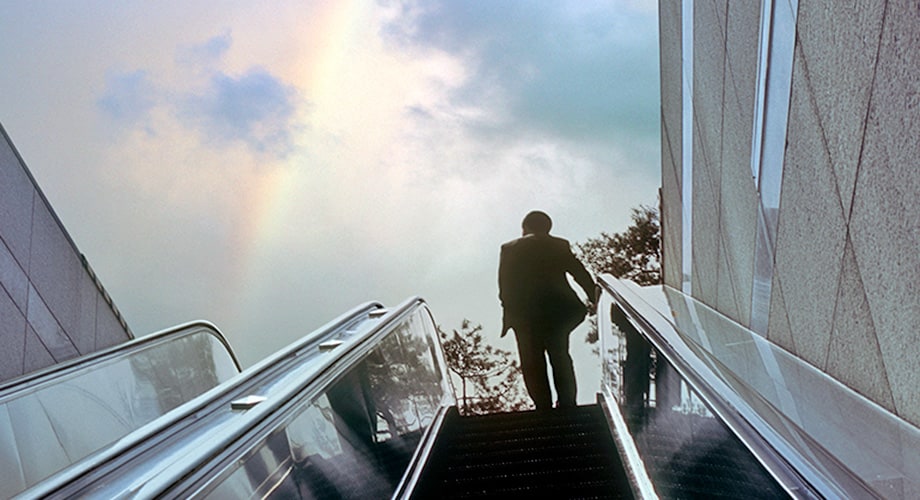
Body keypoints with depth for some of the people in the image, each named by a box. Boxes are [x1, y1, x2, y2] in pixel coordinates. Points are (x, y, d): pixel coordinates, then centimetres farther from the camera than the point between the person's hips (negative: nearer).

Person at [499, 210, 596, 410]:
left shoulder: (509, 249, 1)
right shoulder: (559, 246, 3)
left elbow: (505, 287, -1)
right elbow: (580, 273, 4)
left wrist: (509, 314, 5)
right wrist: (593, 298, 15)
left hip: (524, 315, -2)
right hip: (558, 310, 2)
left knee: (532, 364, 6)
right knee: (560, 358, 17)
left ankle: (544, 407, 3)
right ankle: (567, 404, 20)